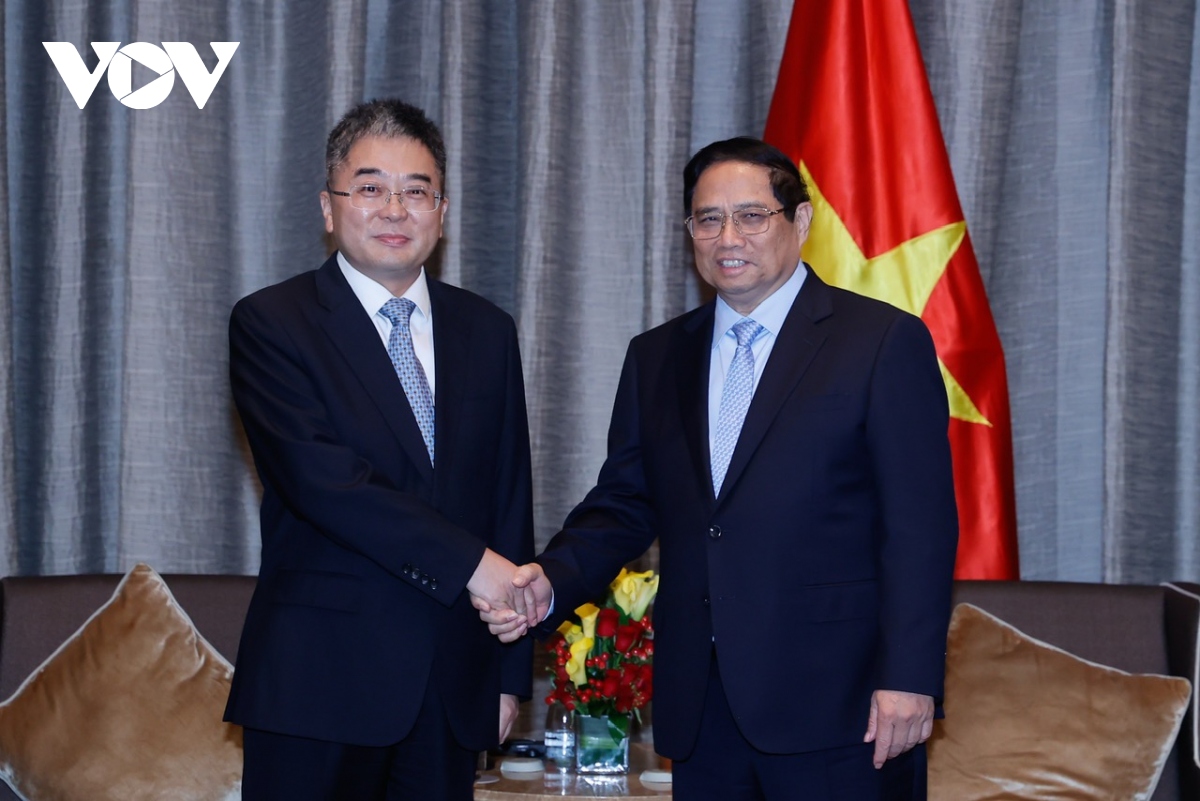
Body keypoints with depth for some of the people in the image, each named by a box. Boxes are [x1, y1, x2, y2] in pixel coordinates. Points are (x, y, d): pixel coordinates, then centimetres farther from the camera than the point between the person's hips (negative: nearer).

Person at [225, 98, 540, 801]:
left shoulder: (488, 332, 12)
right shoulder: (272, 323, -2)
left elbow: (511, 497, 12)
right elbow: (320, 477, -16)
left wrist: (511, 672, 9)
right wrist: (467, 561, -17)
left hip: (454, 686, 4)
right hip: (320, 681, -4)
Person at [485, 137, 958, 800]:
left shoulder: (885, 341, -2)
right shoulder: (656, 357, 14)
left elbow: (921, 527, -7)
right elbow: (624, 504, 14)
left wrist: (908, 678, -14)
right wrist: (551, 580, -5)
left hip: (836, 703, -4)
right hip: (700, 712, 5)